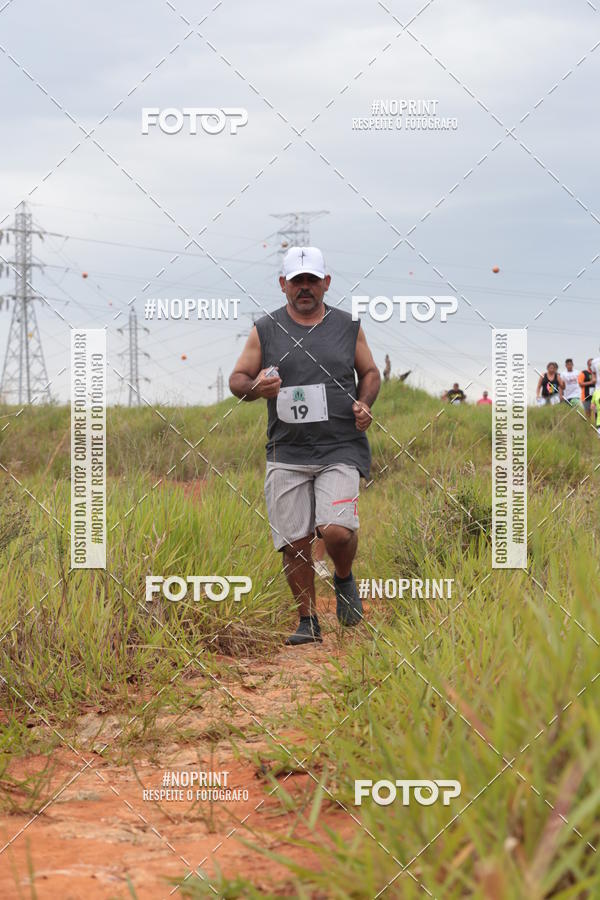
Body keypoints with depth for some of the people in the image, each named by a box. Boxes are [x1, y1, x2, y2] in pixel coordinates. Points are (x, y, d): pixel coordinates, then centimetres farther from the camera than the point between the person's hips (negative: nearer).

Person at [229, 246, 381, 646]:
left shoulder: (348, 326, 9)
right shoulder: (265, 330, 7)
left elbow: (370, 373, 20)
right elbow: (237, 379, 10)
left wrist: (364, 404, 0)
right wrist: (255, 387, -13)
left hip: (341, 448, -1)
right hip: (287, 452, 1)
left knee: (337, 530, -18)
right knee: (294, 542, -1)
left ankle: (344, 579, 16)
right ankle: (309, 621, 16)